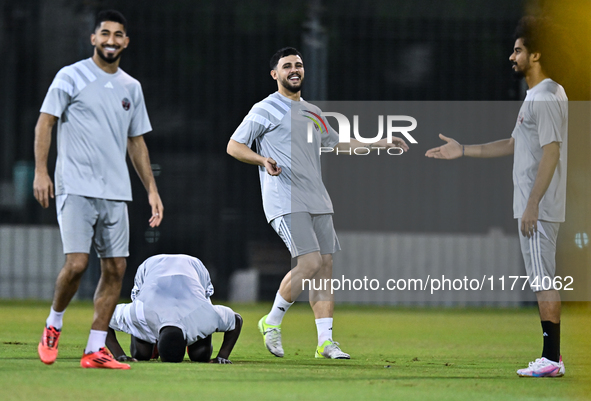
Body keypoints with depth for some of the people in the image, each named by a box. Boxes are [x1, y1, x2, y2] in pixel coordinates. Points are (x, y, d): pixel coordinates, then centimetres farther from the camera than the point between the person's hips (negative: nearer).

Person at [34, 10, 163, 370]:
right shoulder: (71, 77, -1)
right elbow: (45, 122, -1)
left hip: (116, 192, 5)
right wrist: (41, 171, -12)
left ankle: (95, 350, 5)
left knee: (115, 268, 0)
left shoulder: (131, 88, 15)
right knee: (77, 263, -16)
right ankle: (54, 324, 11)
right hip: (76, 188, -5)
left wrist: (152, 189, 16)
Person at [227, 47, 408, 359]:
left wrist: (381, 144, 31)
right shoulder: (265, 110, -1)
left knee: (325, 266, 0)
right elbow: (234, 146, -2)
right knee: (310, 263, -19)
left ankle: (325, 341, 2)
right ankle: (272, 322, -1)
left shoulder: (312, 112, 21)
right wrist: (263, 161, -19)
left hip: (318, 202, 7)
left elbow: (337, 143, 35)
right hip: (286, 201, -7)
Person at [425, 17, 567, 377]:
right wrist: (463, 151, 23)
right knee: (544, 281, 11)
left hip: (539, 208, -10)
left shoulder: (545, 98, -16)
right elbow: (514, 144, 25)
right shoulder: (537, 96, 17)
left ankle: (551, 359, -8)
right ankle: (552, 354, 14)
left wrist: (532, 205, -24)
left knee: (543, 280, -9)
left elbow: (550, 153, -22)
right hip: (535, 205, 10)